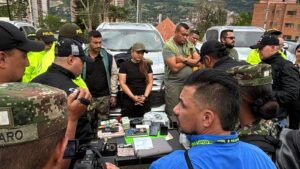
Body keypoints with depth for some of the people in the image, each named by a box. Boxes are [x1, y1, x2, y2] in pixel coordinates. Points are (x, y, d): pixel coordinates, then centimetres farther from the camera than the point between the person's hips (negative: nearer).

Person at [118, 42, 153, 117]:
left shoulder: (147, 65, 9)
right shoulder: (125, 65, 0)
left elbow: (150, 82, 6)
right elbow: (122, 83, -5)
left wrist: (145, 96, -7)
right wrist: (133, 97, -13)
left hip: (144, 101, 3)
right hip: (128, 101, -2)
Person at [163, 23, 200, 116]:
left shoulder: (189, 44, 10)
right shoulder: (168, 46, -8)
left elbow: (198, 61, 3)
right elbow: (175, 68, -16)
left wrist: (184, 59, -12)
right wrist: (189, 59, -3)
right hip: (173, 84, -5)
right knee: (173, 115, 0)